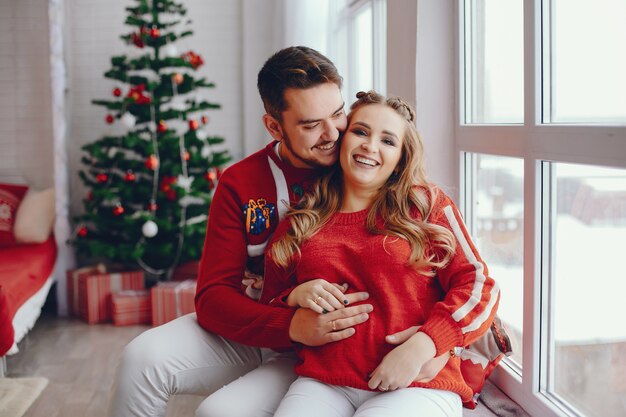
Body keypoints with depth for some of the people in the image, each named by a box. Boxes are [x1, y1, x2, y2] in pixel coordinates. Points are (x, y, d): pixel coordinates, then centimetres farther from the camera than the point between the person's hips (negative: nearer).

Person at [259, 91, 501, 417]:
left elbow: (478, 286, -1)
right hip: (324, 384, 3)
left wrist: (419, 347, -14)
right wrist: (295, 298, -3)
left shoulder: (428, 205, 8)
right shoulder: (298, 224, 14)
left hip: (416, 384, -2)